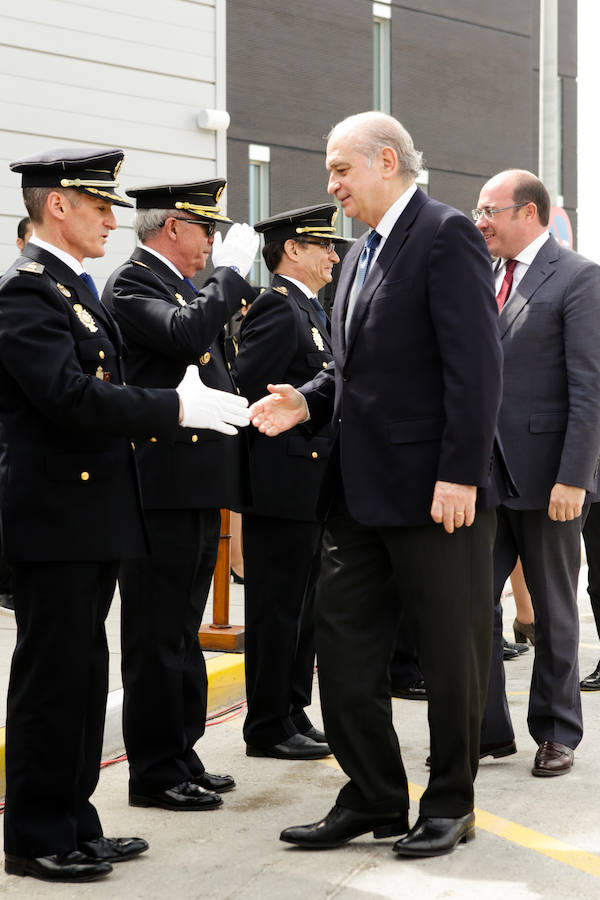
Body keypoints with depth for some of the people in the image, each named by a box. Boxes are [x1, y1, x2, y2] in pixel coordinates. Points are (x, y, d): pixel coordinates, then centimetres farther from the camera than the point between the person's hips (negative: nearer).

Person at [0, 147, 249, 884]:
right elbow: (71, 396, -25)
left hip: (92, 519, 10)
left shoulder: (74, 287, 17)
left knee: (81, 676, 14)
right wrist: (177, 408, -23)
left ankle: (72, 823, 24)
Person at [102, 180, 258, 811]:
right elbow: (188, 335, -28)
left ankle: (179, 758, 24)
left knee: (182, 632, 15)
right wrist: (231, 269, -18)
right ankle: (155, 771, 5)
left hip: (199, 484, 10)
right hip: (163, 483, -10)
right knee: (157, 635, -3)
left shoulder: (182, 286, 19)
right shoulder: (132, 283, -10)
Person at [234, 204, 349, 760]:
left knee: (301, 608, 15)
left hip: (310, 487, 10)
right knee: (276, 608, -3)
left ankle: (294, 715, 23)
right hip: (283, 483, -10)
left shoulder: (309, 311, 18)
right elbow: (249, 390, -22)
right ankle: (268, 728, 5)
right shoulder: (278, 308, -13)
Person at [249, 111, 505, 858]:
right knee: (343, 647, 10)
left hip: (437, 489, -9)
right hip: (361, 489, 9)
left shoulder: (447, 235, -11)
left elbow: (475, 366, -18)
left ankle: (450, 804, 19)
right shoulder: (361, 255, 16)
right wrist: (309, 402, 2)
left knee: (450, 655, 5)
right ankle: (373, 797, 22)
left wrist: (460, 475, -22)